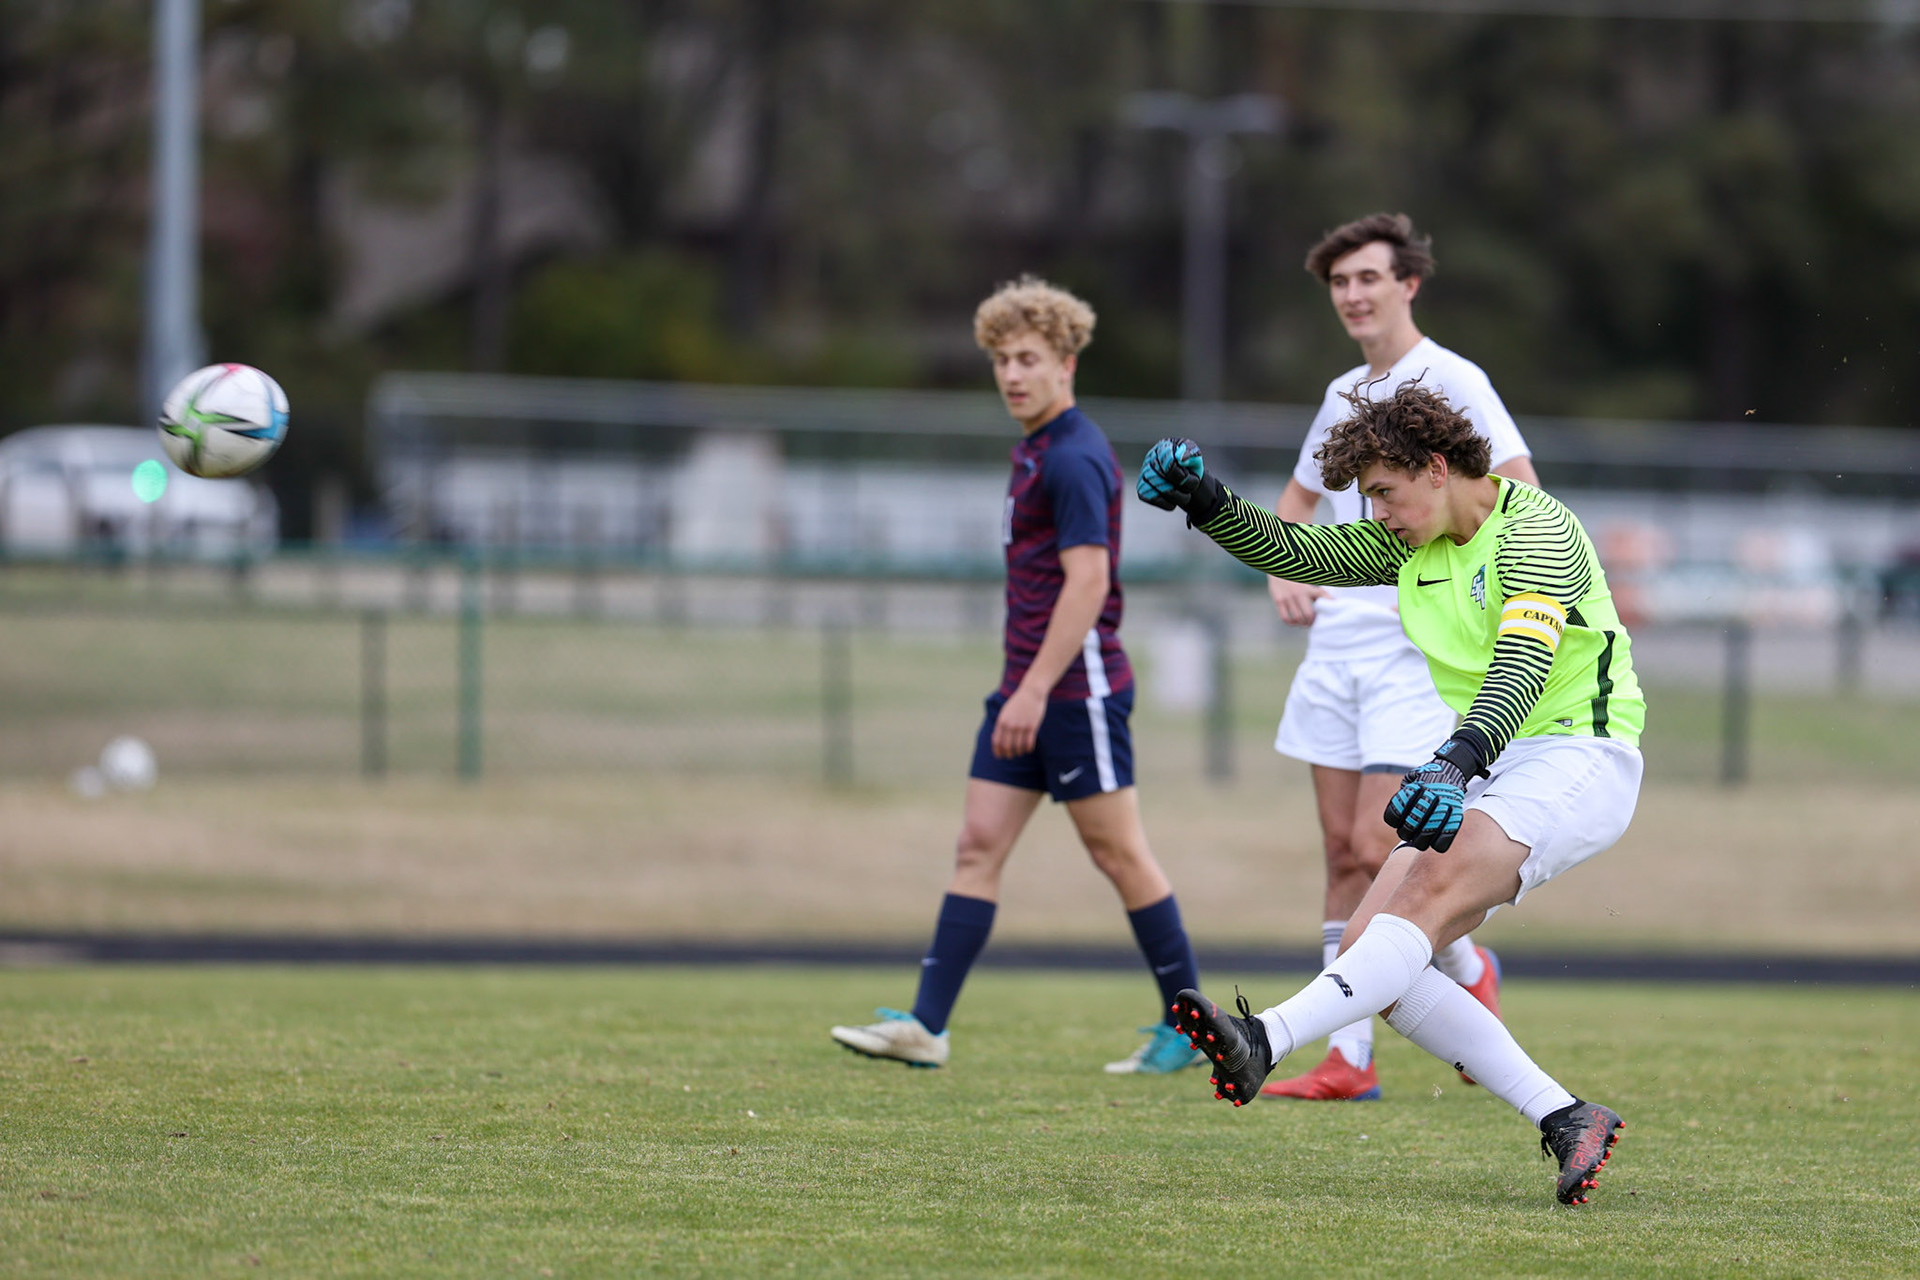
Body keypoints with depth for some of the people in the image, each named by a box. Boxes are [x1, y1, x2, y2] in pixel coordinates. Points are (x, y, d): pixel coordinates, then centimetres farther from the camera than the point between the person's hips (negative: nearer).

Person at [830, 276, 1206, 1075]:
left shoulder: (1075, 459, -15)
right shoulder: (1035, 452, 15)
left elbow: (1087, 582, -22)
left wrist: (1036, 690, -24)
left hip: (1078, 690, -10)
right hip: (1029, 689, 10)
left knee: (1117, 852, -2)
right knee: (979, 844, 2)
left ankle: (1187, 1025, 9)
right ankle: (925, 1026, -1)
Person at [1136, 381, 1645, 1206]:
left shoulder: (1534, 528, -14)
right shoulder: (1411, 543, 13)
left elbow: (1524, 662, -28)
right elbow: (1297, 552, 14)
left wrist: (1456, 763, -43)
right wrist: (1206, 501, -4)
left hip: (1579, 759, -9)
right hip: (1492, 770, 9)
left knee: (1427, 895, -31)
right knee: (1370, 952, -7)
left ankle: (1262, 1045, -49)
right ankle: (1564, 1121, -9)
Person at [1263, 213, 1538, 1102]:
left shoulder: (1450, 380, -6)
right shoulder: (1343, 395, 16)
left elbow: (1526, 498, -12)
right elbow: (1298, 497, 31)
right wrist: (1283, 570, 12)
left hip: (1416, 650, -7)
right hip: (1336, 643, 7)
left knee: (1377, 848, -13)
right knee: (1343, 853, 3)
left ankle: (1468, 969, 15)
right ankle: (1349, 1059, 3)